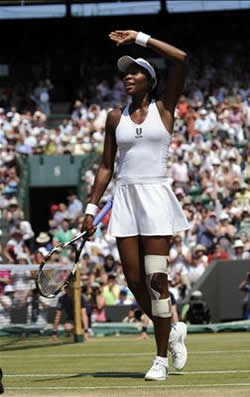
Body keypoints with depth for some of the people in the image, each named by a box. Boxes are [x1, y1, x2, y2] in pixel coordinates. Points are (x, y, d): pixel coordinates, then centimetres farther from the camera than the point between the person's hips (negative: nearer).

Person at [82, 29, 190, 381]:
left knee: (156, 279, -8)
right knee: (134, 280, 0)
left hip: (155, 196, -4)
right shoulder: (115, 118, 12)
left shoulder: (164, 108, 3)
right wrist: (91, 207, 9)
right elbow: (106, 166, 15)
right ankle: (172, 333, 21)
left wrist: (140, 38, -5)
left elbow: (180, 59, -9)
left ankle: (162, 358, -2)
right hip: (124, 197, 4)